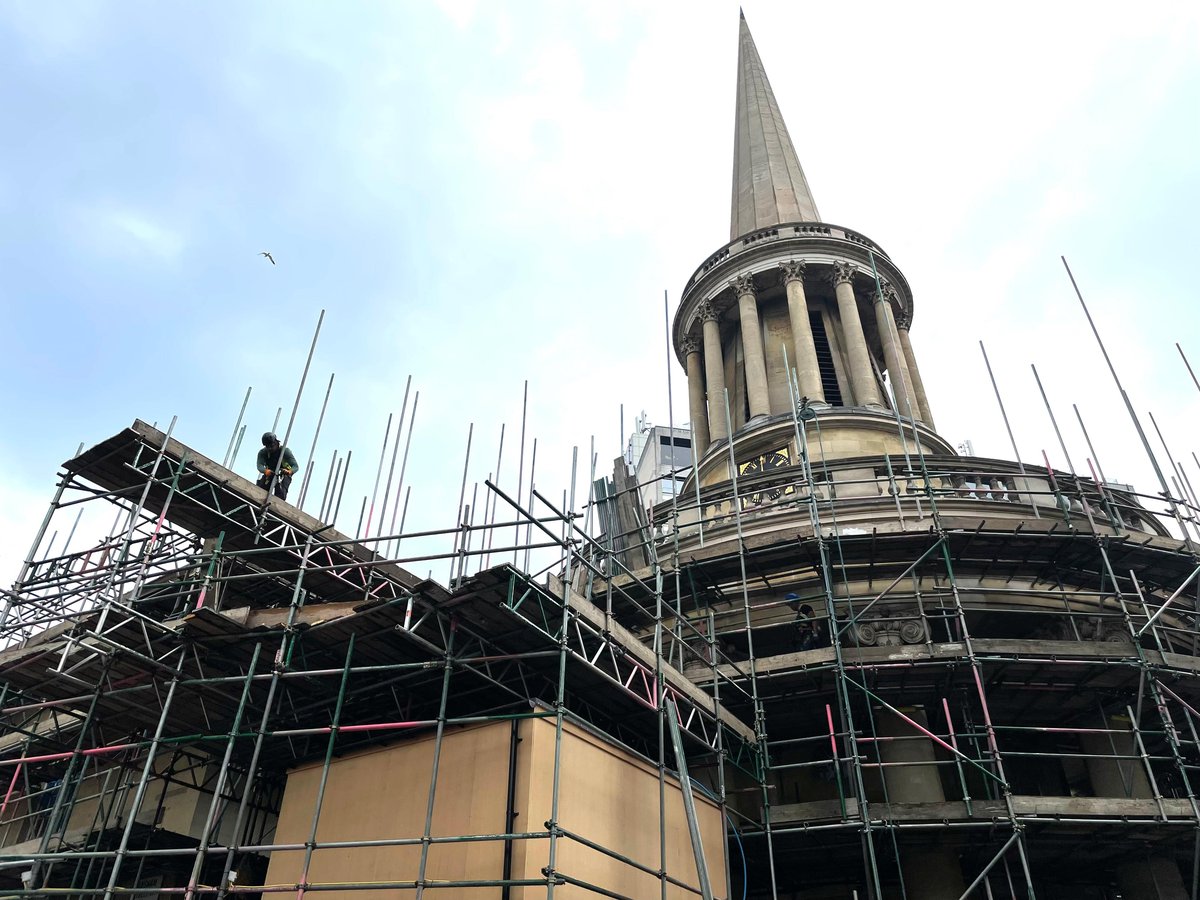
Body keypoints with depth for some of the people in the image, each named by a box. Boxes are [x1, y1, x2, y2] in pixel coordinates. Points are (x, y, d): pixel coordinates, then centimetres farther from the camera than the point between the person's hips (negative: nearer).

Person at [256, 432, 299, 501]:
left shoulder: (285, 451, -21)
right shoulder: (262, 453, -12)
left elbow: (295, 466, -29)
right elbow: (260, 465, -30)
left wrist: (289, 471, -53)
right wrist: (265, 471, -54)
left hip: (284, 475, -3)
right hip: (270, 474, 3)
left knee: (281, 493, -26)